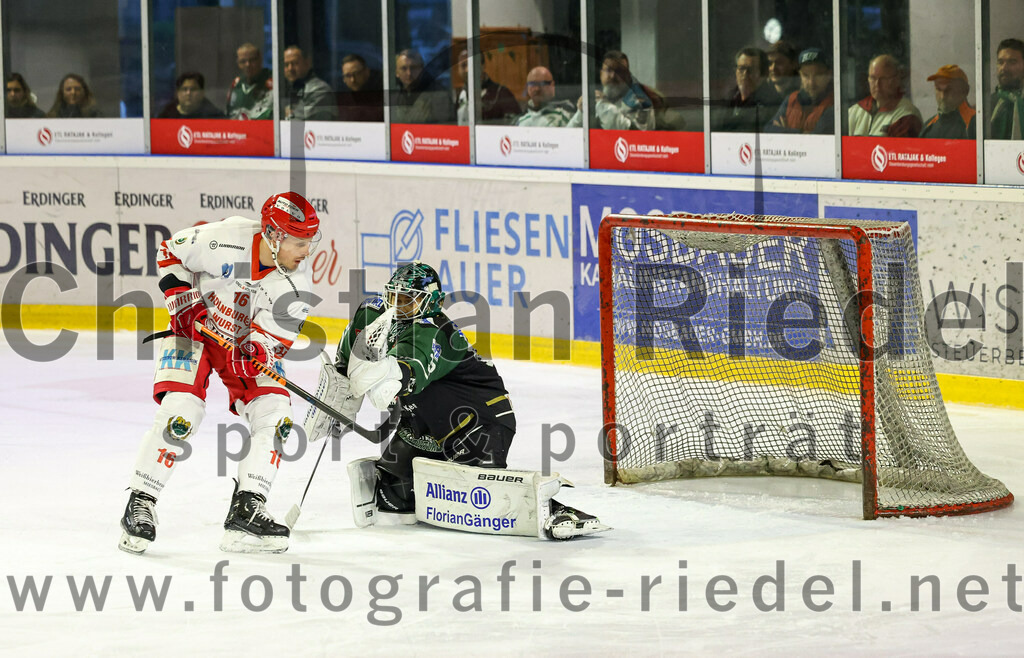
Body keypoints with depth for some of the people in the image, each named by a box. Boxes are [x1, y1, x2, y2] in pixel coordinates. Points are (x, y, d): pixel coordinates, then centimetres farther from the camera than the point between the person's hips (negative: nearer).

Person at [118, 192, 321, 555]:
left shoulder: (294, 287, -18)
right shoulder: (226, 239, -27)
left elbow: (270, 344, -16)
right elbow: (171, 251, -10)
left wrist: (252, 360, -37)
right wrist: (183, 300, -18)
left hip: (246, 345, 4)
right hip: (196, 327, -4)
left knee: (274, 414, -12)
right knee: (180, 414, -20)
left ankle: (246, 511, -7)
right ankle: (140, 505, -8)